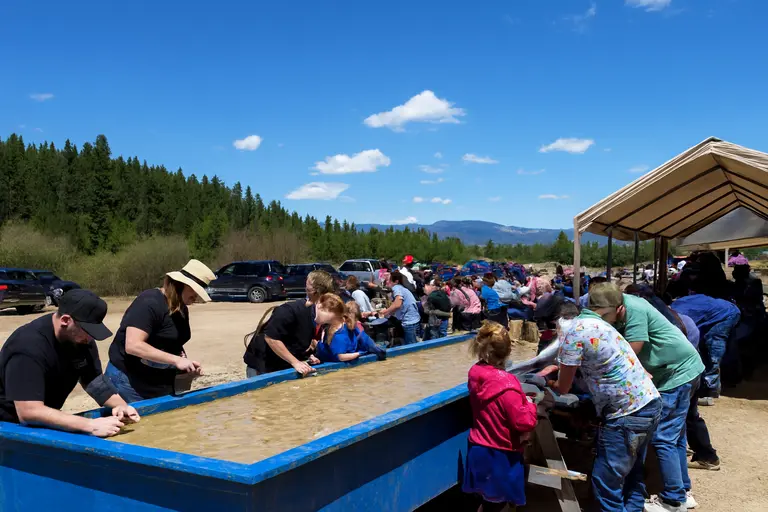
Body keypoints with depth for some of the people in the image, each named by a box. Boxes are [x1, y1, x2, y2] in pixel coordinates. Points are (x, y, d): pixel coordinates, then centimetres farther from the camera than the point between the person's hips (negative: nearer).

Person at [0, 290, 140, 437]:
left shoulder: (81, 338, -6)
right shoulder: (29, 346, -28)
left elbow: (94, 380, 2)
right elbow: (29, 412, -36)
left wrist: (121, 405, -17)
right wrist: (91, 425, -41)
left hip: (43, 424, 6)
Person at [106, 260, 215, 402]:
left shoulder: (182, 309, 7)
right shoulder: (150, 303, -20)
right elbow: (133, 345, -28)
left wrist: (188, 367, 0)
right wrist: (176, 360, -29)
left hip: (163, 385, 8)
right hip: (130, 383, -8)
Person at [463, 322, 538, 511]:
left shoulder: (476, 373, -6)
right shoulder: (506, 386, -29)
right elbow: (523, 422, -24)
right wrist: (530, 406, -6)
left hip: (479, 448, 7)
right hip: (499, 455, -7)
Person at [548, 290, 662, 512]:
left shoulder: (572, 331, -14)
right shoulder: (592, 322, 12)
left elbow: (563, 387, -3)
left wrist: (546, 382, 14)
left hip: (627, 414, -9)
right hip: (649, 404, 9)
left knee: (606, 483, 1)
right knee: (632, 475, 21)